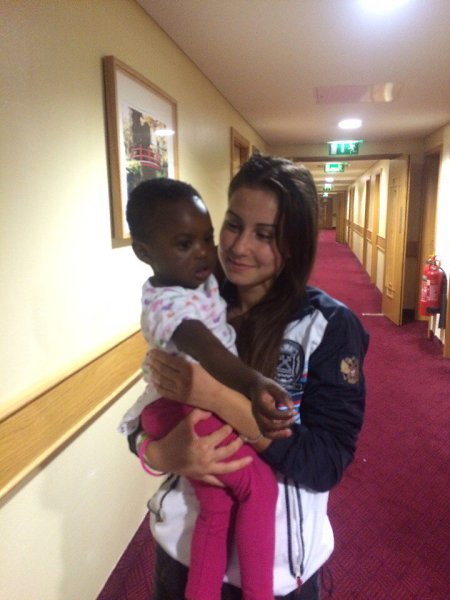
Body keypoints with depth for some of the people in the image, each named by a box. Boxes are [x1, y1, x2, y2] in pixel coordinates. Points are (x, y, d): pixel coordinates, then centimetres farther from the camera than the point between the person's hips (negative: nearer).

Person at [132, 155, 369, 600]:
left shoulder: (330, 326, -17)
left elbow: (329, 463, -19)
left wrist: (221, 399, -30)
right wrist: (161, 453, -23)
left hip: (276, 561, -2)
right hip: (183, 540, 3)